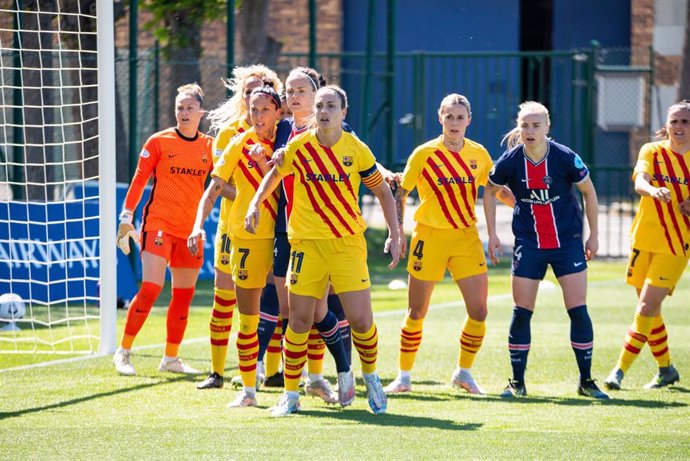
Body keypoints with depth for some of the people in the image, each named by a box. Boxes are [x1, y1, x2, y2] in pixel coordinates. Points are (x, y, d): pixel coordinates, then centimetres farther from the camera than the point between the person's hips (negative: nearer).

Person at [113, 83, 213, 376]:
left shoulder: (210, 146, 7)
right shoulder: (159, 141, -1)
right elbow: (139, 179, 0)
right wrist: (126, 216, -5)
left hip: (191, 230, 4)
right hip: (159, 224, -4)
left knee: (184, 295, 6)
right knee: (150, 288, -15)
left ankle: (171, 358, 17)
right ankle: (123, 353, -6)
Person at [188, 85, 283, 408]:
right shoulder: (240, 144, 1)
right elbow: (214, 187, -2)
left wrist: (262, 162, -18)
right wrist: (199, 224, -14)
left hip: (281, 236, 1)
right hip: (247, 238, -1)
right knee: (247, 318, 3)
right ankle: (248, 390, 12)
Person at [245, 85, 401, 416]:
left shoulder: (357, 150, -3)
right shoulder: (298, 147, -2)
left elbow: (383, 192, 9)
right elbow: (275, 174, 17)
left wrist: (394, 234, 3)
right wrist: (255, 204, 3)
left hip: (348, 244, -1)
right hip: (306, 243, 1)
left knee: (361, 320, -8)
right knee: (299, 320, -1)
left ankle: (370, 377, 20)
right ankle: (291, 394, 12)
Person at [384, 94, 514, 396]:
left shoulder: (479, 155, 3)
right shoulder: (424, 154, -6)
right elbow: (400, 193, 1)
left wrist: (492, 234, 10)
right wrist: (398, 231, -9)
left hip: (467, 237, 3)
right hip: (430, 235, -3)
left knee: (478, 311, -4)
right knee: (416, 312, 1)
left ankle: (464, 373, 15)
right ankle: (404, 376, 14)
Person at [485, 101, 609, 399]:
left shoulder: (565, 158, -14)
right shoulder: (510, 161, -10)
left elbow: (589, 192, 1)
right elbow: (490, 190, 9)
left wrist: (593, 235, 4)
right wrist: (491, 234, 7)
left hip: (567, 240, -1)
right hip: (529, 243, 1)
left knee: (578, 311, -5)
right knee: (521, 313, -1)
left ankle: (586, 381, 7)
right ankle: (517, 382, 10)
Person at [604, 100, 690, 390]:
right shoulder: (652, 152, 0)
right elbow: (640, 182, -19)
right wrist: (652, 191, -41)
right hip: (644, 239, 2)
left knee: (647, 307, -13)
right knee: (649, 309, 11)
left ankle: (620, 371, -12)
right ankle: (666, 369, 29)